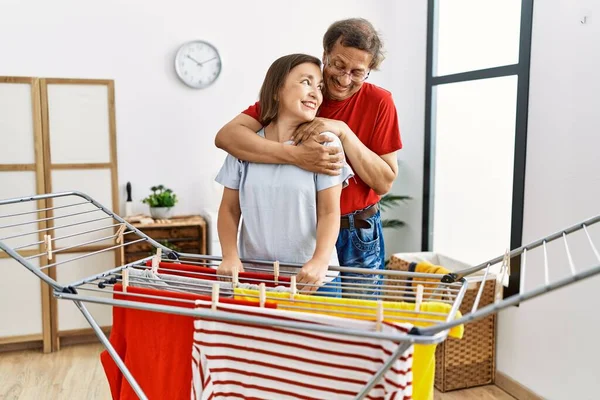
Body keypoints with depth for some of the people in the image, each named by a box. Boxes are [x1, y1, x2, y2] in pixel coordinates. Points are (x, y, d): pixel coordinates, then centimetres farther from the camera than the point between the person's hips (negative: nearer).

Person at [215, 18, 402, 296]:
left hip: (357, 236, 0)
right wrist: (295, 155, -34)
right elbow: (226, 135, -21)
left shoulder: (379, 102, -8)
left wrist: (344, 132, -24)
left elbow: (384, 182, -12)